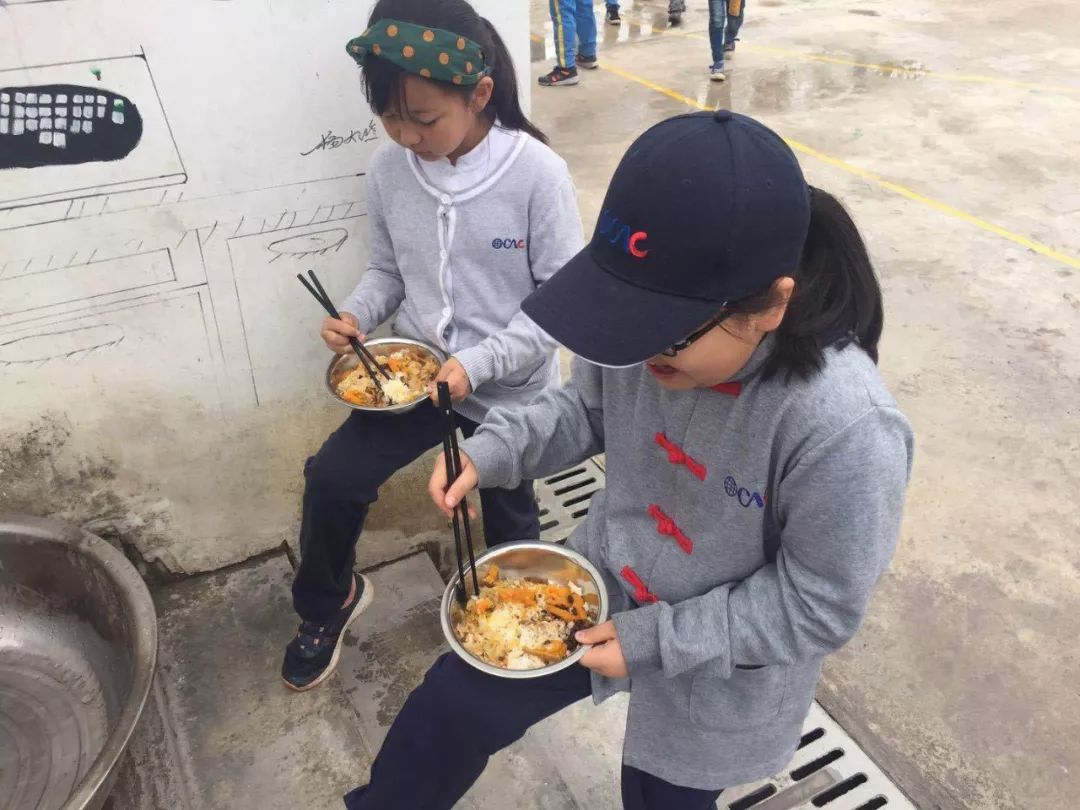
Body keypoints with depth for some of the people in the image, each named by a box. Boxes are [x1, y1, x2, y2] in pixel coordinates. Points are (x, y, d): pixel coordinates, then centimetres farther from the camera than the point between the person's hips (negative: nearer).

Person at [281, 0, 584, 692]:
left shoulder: (538, 175, -21)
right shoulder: (390, 169, -8)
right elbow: (389, 269, 6)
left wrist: (477, 364, -25)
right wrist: (358, 316, -14)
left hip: (508, 390, -3)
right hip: (416, 372, 3)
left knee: (508, 518, 17)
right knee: (332, 476, -8)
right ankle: (327, 604, 23)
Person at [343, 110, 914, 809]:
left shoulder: (848, 429, -36)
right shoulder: (642, 325, -21)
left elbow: (819, 607, -23)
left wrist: (655, 639, -20)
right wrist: (493, 450, -15)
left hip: (717, 675, -4)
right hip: (601, 586, 5)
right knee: (453, 703, 13)